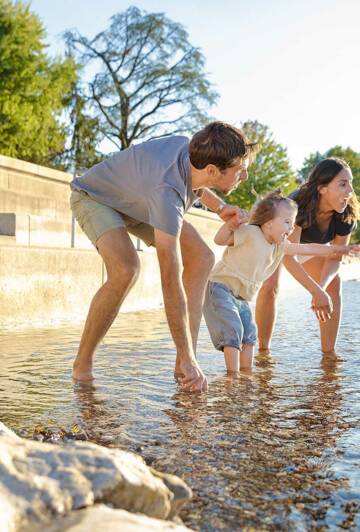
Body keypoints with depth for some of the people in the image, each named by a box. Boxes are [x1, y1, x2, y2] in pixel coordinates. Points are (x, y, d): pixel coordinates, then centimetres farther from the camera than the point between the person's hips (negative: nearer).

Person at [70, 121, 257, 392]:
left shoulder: (194, 147, -21)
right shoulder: (168, 194, -43)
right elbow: (171, 283, -42)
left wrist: (220, 206, -7)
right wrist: (188, 359, -38)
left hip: (135, 199, 8)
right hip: (95, 196, -8)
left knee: (202, 258, -7)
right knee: (126, 270, -35)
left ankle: (183, 365, -8)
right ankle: (82, 365, -13)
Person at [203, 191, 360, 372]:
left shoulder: (280, 245, 7)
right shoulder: (249, 232, -16)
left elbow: (307, 249, 14)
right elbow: (219, 240, -18)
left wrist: (340, 248, 17)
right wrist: (230, 224, -38)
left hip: (240, 297, 9)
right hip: (220, 288, -9)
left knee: (249, 334, 8)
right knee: (233, 332, -14)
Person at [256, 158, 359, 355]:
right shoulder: (298, 205, -43)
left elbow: (335, 258, -20)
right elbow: (288, 257, -46)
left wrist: (321, 287, -38)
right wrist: (317, 292, -52)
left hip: (308, 244, 5)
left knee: (334, 284, -9)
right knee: (270, 285, -25)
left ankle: (329, 351, -4)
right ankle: (263, 349, -12)